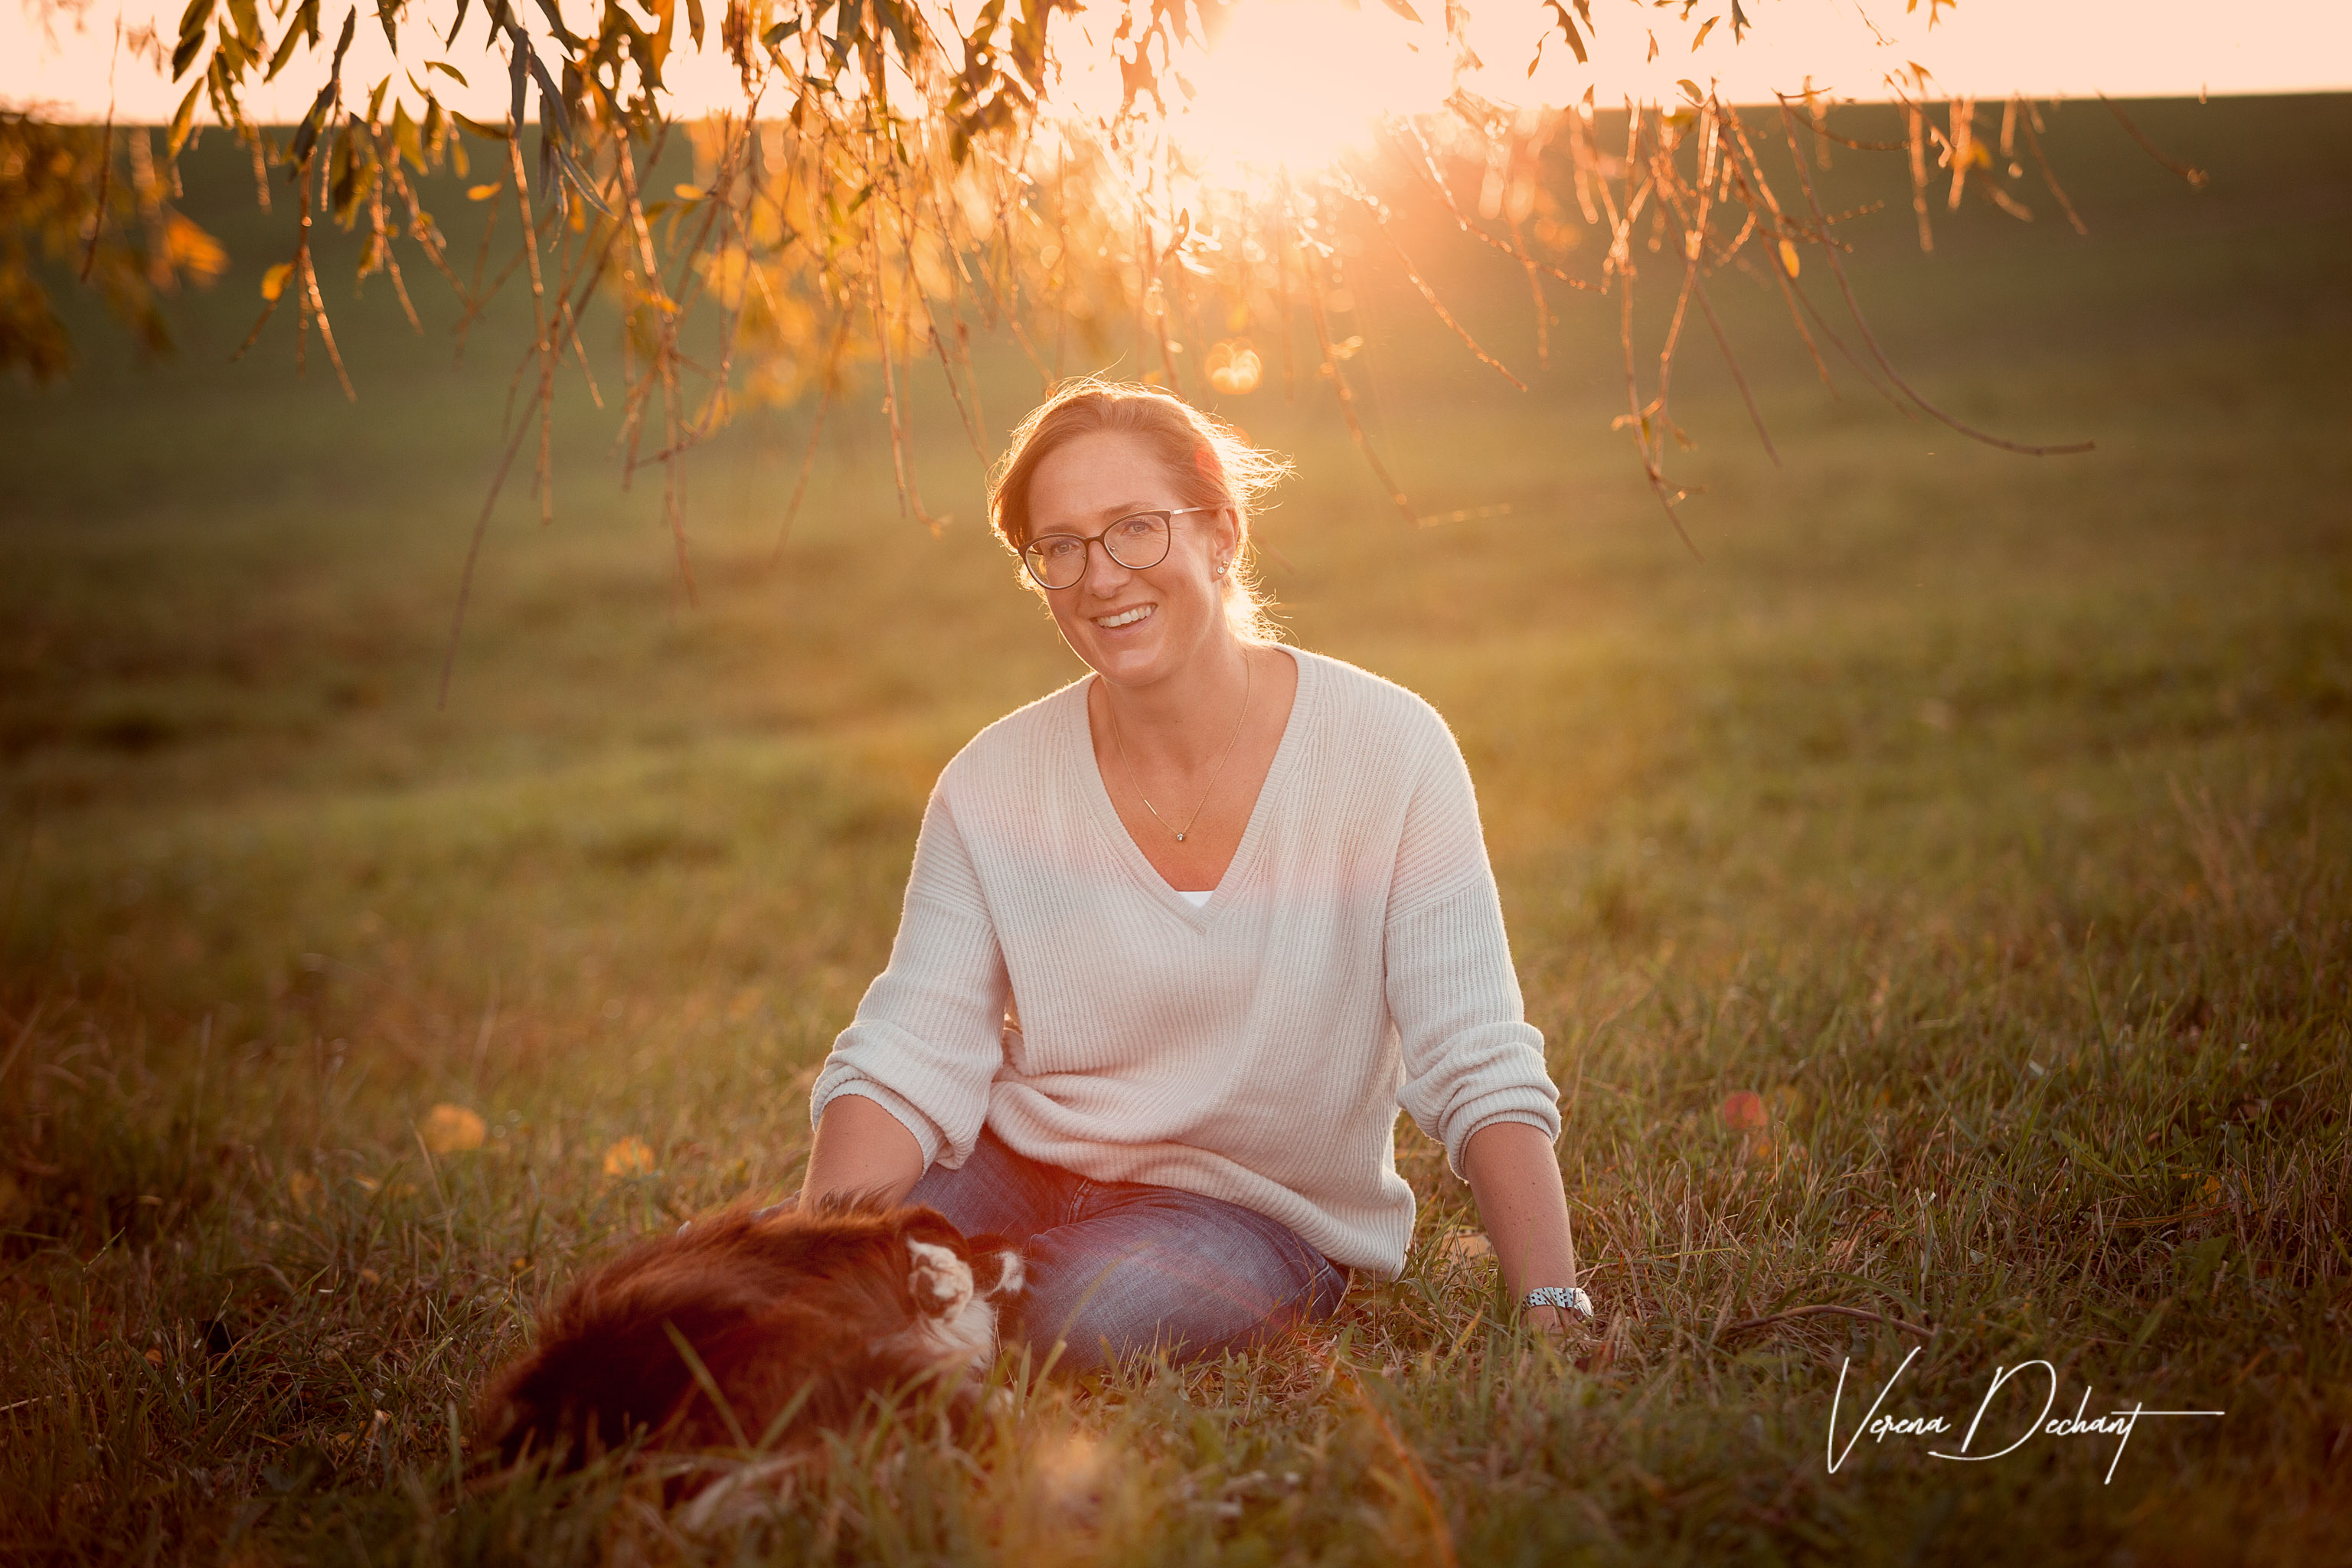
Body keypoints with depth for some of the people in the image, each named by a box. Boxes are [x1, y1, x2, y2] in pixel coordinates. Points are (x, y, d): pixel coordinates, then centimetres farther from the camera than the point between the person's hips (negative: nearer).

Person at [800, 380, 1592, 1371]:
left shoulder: (1387, 752, -12)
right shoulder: (994, 787, -5)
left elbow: (1482, 1074, -14)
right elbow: (904, 1063, -10)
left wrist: (1555, 1313, -25)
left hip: (1258, 1210, -1)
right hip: (1016, 1169, 2)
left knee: (1089, 1312, -34)